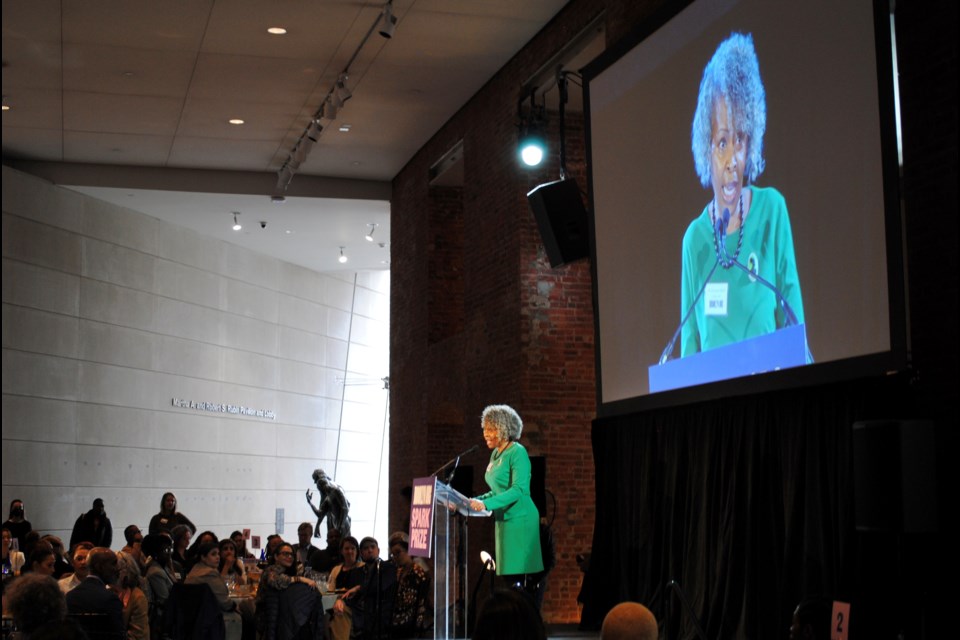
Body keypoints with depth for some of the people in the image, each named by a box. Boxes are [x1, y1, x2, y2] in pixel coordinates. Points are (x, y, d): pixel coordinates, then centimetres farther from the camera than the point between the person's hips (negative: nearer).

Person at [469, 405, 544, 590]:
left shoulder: (517, 452, -10)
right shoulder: (495, 454, 15)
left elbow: (519, 490, -21)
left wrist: (486, 504, -28)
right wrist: (476, 500, 6)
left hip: (519, 519, -9)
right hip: (503, 520, 9)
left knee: (516, 577, -12)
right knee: (508, 575, 7)